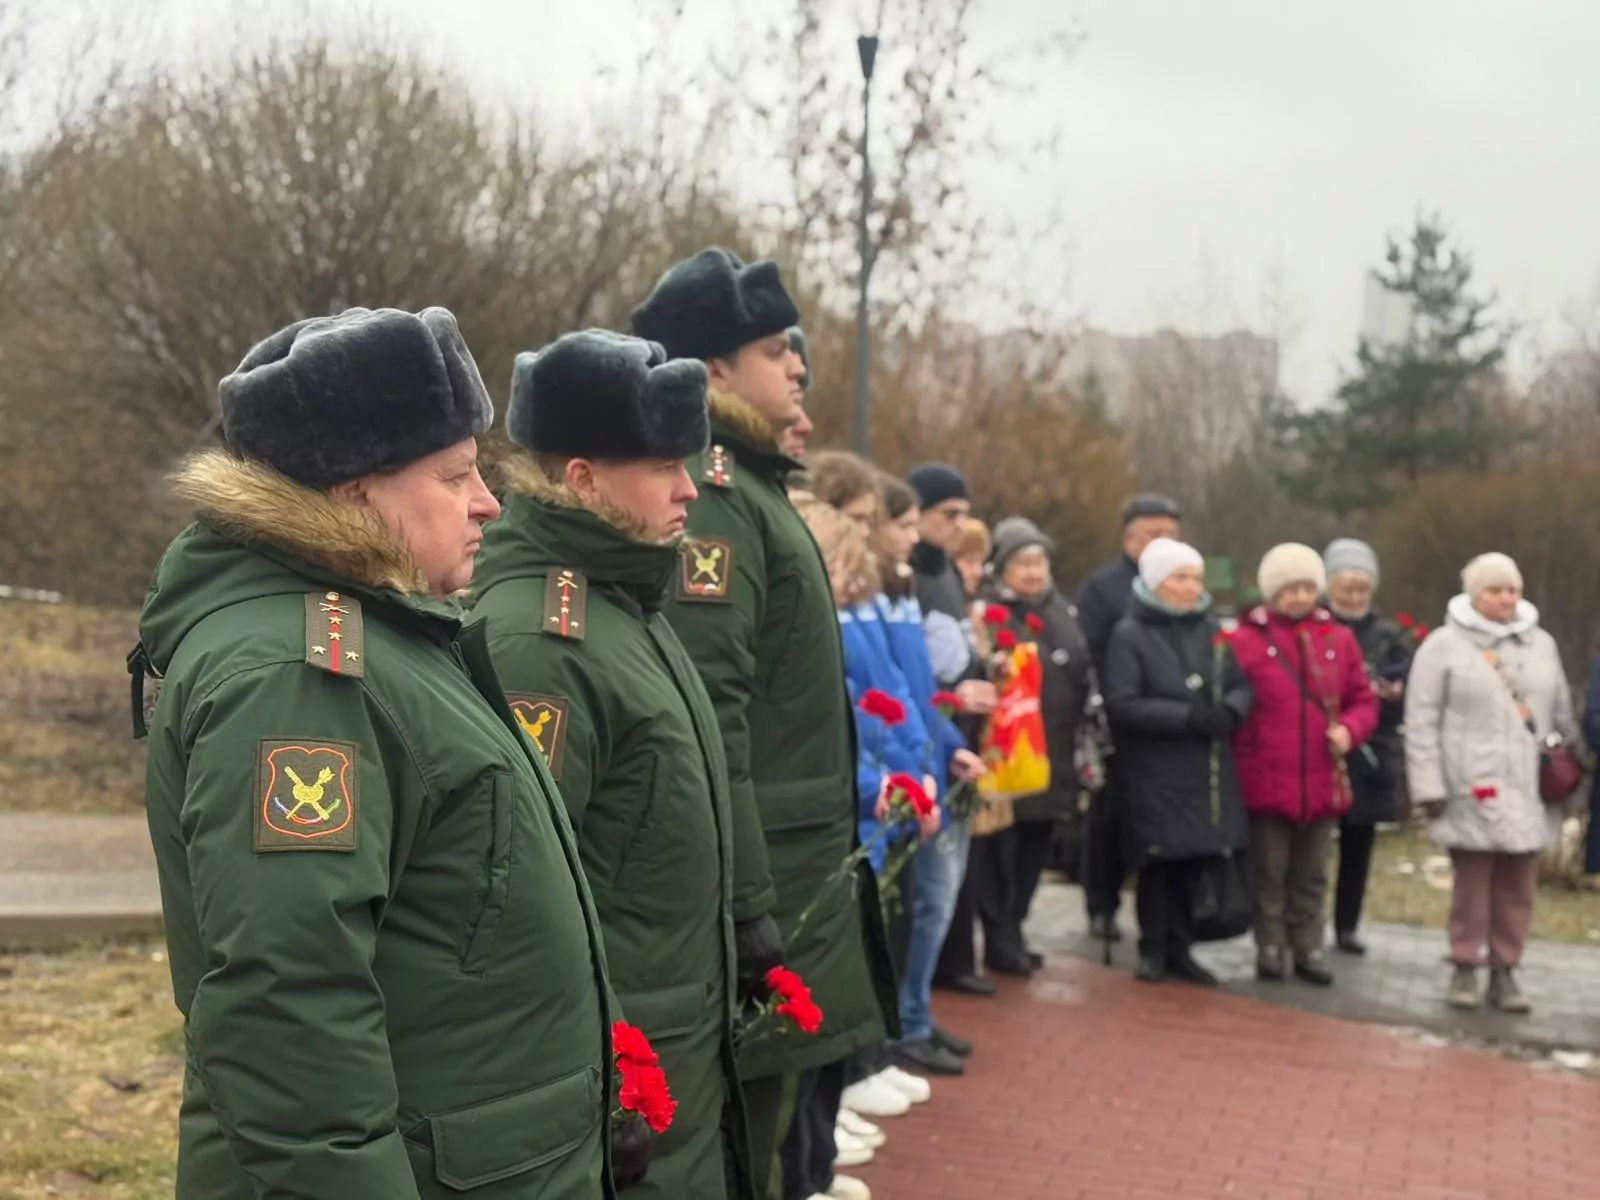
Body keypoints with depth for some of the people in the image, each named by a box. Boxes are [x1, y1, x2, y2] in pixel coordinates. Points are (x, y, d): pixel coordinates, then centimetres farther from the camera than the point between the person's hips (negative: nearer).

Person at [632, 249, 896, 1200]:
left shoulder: (751, 486, 16)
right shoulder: (710, 494, -16)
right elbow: (707, 718, -24)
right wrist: (747, 901, -25)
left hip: (790, 874, 10)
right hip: (760, 883, -10)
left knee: (762, 1118, 18)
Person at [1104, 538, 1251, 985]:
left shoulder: (1211, 630, 10)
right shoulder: (1129, 634, -7)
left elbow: (1242, 685, 11)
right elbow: (1121, 705, -14)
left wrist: (1229, 710, -12)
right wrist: (1186, 717, -19)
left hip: (1208, 770, 5)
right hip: (1155, 773, -4)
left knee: (1196, 858, 5)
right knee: (1160, 860, -1)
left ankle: (1180, 948, 20)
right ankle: (1153, 950, 15)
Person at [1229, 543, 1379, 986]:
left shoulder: (1339, 639, 4)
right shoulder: (1246, 639, -7)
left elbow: (1363, 700, 10)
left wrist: (1349, 729, -10)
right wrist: (1237, 764, -10)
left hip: (1323, 781, 3)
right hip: (1266, 781, -3)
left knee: (1312, 874, 13)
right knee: (1269, 871, 7)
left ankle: (1308, 949, 23)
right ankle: (1270, 946, 18)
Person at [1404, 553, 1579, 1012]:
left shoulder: (1541, 644, 12)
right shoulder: (1444, 645, -2)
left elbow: (1563, 715, 18)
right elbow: (1422, 720, -5)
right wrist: (1429, 785, -9)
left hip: (1528, 787, 4)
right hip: (1473, 787, -4)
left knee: (1518, 885, 5)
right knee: (1472, 881, -2)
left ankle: (1504, 971, 16)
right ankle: (1465, 968, 12)